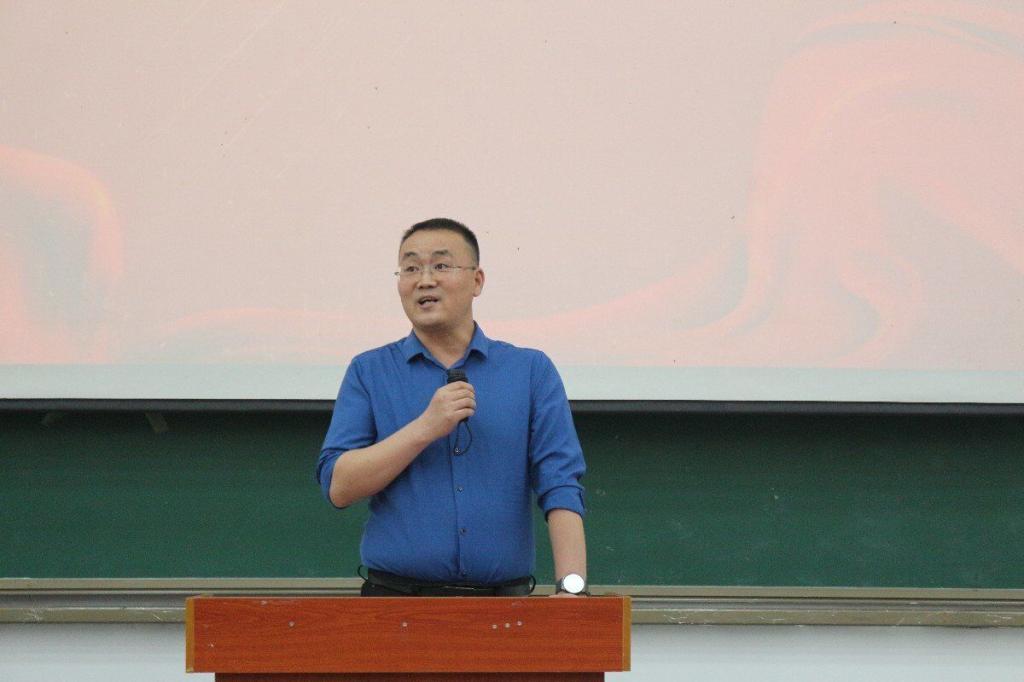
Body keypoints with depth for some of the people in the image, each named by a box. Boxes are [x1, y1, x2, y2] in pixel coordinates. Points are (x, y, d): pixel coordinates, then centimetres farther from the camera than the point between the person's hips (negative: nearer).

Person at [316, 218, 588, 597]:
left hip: (503, 598, 1)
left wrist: (571, 587, -13)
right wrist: (426, 427, -9)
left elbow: (561, 487, 0)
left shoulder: (531, 371, 9)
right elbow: (338, 486, 0)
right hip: (396, 596, -1)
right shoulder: (369, 372, 10)